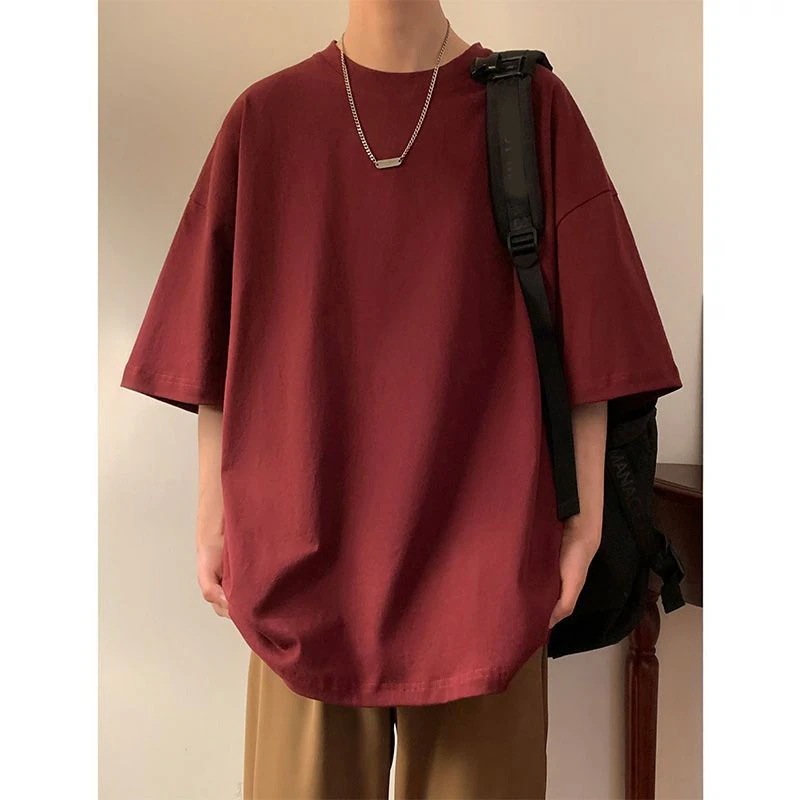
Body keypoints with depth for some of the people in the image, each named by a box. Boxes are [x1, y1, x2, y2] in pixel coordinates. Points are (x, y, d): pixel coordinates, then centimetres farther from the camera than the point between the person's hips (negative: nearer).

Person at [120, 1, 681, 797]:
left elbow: (583, 334, 0)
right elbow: (221, 348, 5)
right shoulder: (265, 117, 5)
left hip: (484, 539, 0)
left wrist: (583, 519, -4)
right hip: (306, 541, 1)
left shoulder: (532, 105, 2)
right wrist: (213, 520, 3)